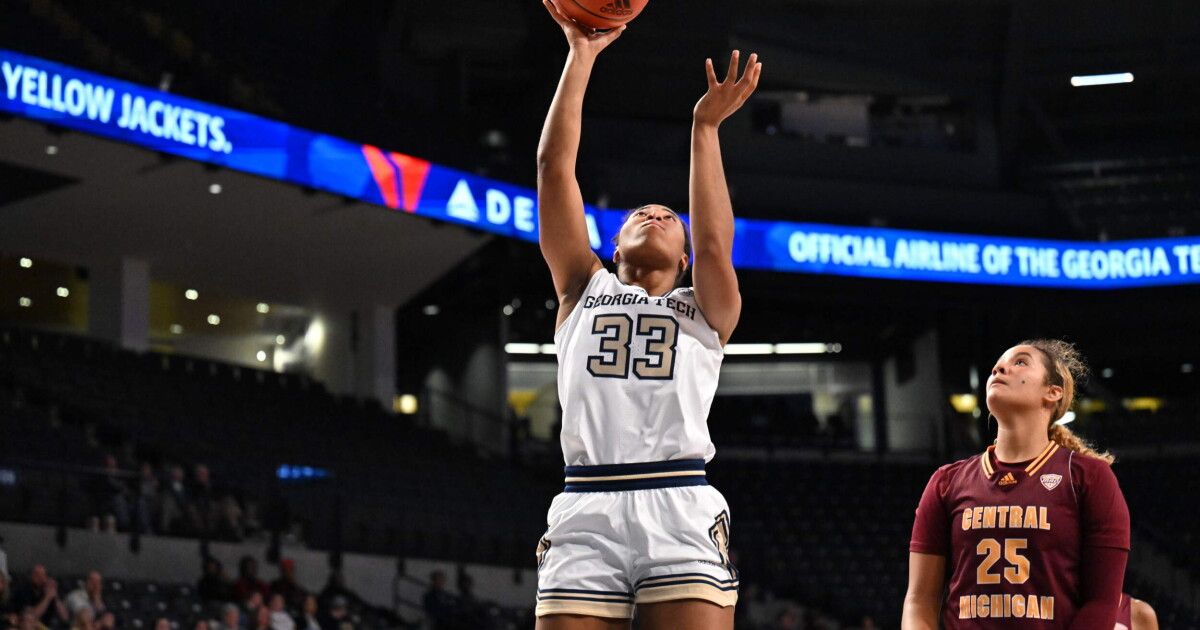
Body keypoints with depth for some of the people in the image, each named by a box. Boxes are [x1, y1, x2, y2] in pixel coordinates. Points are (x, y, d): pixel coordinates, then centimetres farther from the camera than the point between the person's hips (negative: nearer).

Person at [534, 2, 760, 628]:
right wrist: (581, 55, 15)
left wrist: (706, 128, -3)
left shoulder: (704, 310, 22)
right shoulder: (584, 290, 24)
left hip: (682, 511, -1)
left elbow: (714, 245, 0)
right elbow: (554, 165, 17)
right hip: (584, 510, 1)